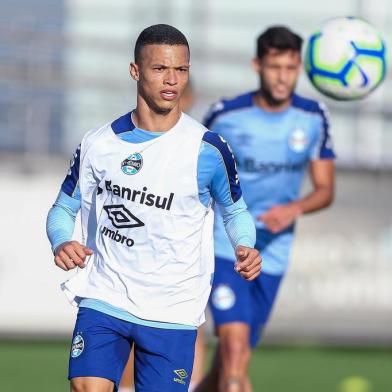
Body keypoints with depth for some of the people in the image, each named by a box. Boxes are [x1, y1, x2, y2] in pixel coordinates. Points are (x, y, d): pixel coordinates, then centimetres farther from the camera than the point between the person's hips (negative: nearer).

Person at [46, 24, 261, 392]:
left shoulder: (208, 150, -5)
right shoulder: (99, 144, 0)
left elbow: (235, 211, 10)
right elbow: (63, 209, 11)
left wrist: (244, 248, -12)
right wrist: (61, 243, -12)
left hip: (171, 315, -1)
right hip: (104, 299, 1)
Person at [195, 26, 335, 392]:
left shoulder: (313, 118, 0)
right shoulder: (226, 115, -8)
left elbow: (325, 190, 3)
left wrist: (295, 209, -18)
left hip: (273, 254, 4)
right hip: (225, 248, -3)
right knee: (235, 348, -22)